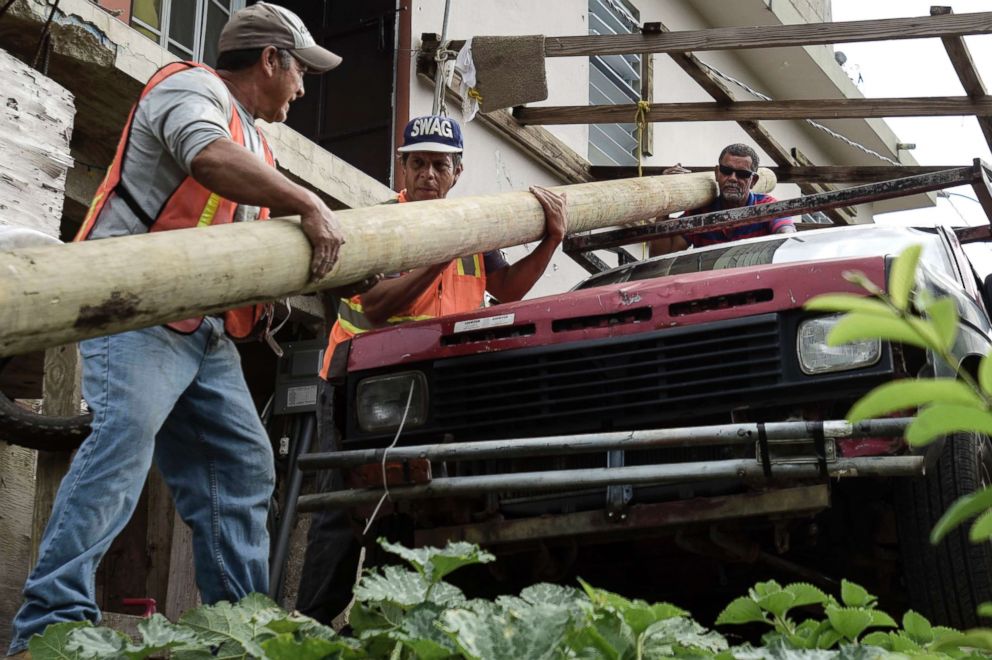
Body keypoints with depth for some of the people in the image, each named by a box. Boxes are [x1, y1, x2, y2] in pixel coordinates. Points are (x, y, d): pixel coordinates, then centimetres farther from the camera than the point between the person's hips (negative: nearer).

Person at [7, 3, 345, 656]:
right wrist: (308, 204, -25)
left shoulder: (254, 142, 27)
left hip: (207, 331, 10)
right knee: (125, 433, -26)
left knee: (242, 465, 6)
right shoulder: (191, 87, -2)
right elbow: (210, 159, -24)